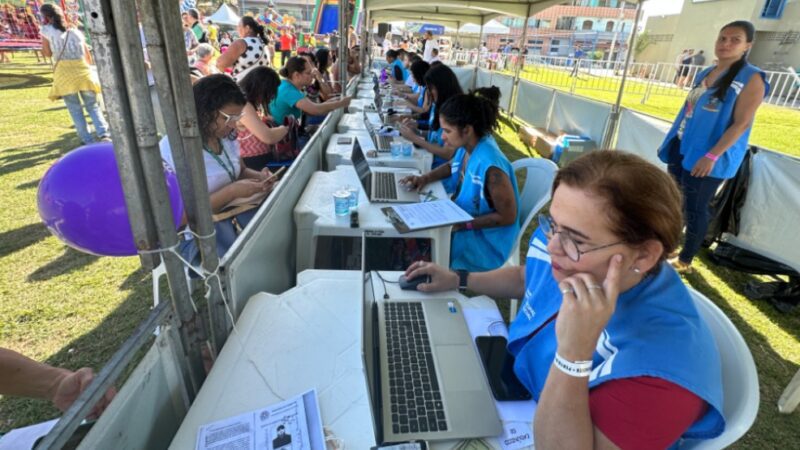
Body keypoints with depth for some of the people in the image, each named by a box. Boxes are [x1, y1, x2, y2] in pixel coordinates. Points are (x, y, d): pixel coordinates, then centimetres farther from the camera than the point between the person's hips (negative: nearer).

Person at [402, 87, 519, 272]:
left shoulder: (490, 166, -32)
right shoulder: (468, 145, -9)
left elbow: (508, 217, -23)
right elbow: (452, 165, 15)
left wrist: (464, 224, -25)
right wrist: (425, 178, -2)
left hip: (484, 241, -7)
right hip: (461, 217, 8)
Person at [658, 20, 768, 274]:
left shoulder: (751, 79, -9)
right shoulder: (705, 74, 12)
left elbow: (741, 123, -15)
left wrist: (712, 156, -24)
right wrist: (671, 141, 18)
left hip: (707, 156, -7)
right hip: (681, 149, 7)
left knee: (694, 208, -1)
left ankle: (685, 260, 12)